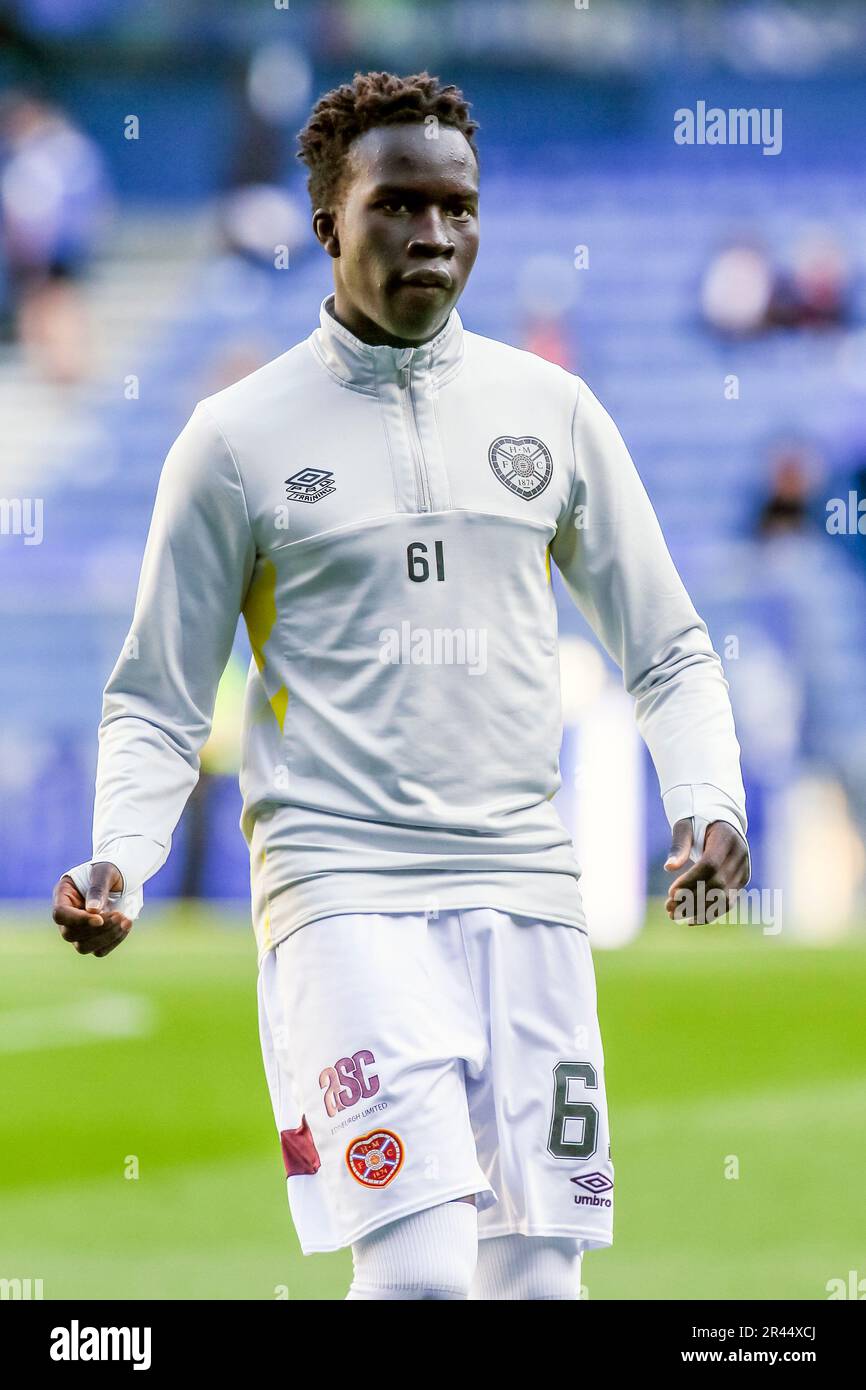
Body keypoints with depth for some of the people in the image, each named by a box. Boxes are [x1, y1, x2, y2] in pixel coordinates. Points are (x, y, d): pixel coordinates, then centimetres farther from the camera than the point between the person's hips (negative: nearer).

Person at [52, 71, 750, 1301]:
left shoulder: (551, 411, 12)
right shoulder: (238, 438, 3)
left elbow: (666, 651, 17)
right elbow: (159, 702, 8)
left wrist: (708, 802, -1)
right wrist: (118, 867, -9)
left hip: (525, 889, 4)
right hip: (343, 890, -4)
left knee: (536, 1275, 2)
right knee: (418, 1270, -19)